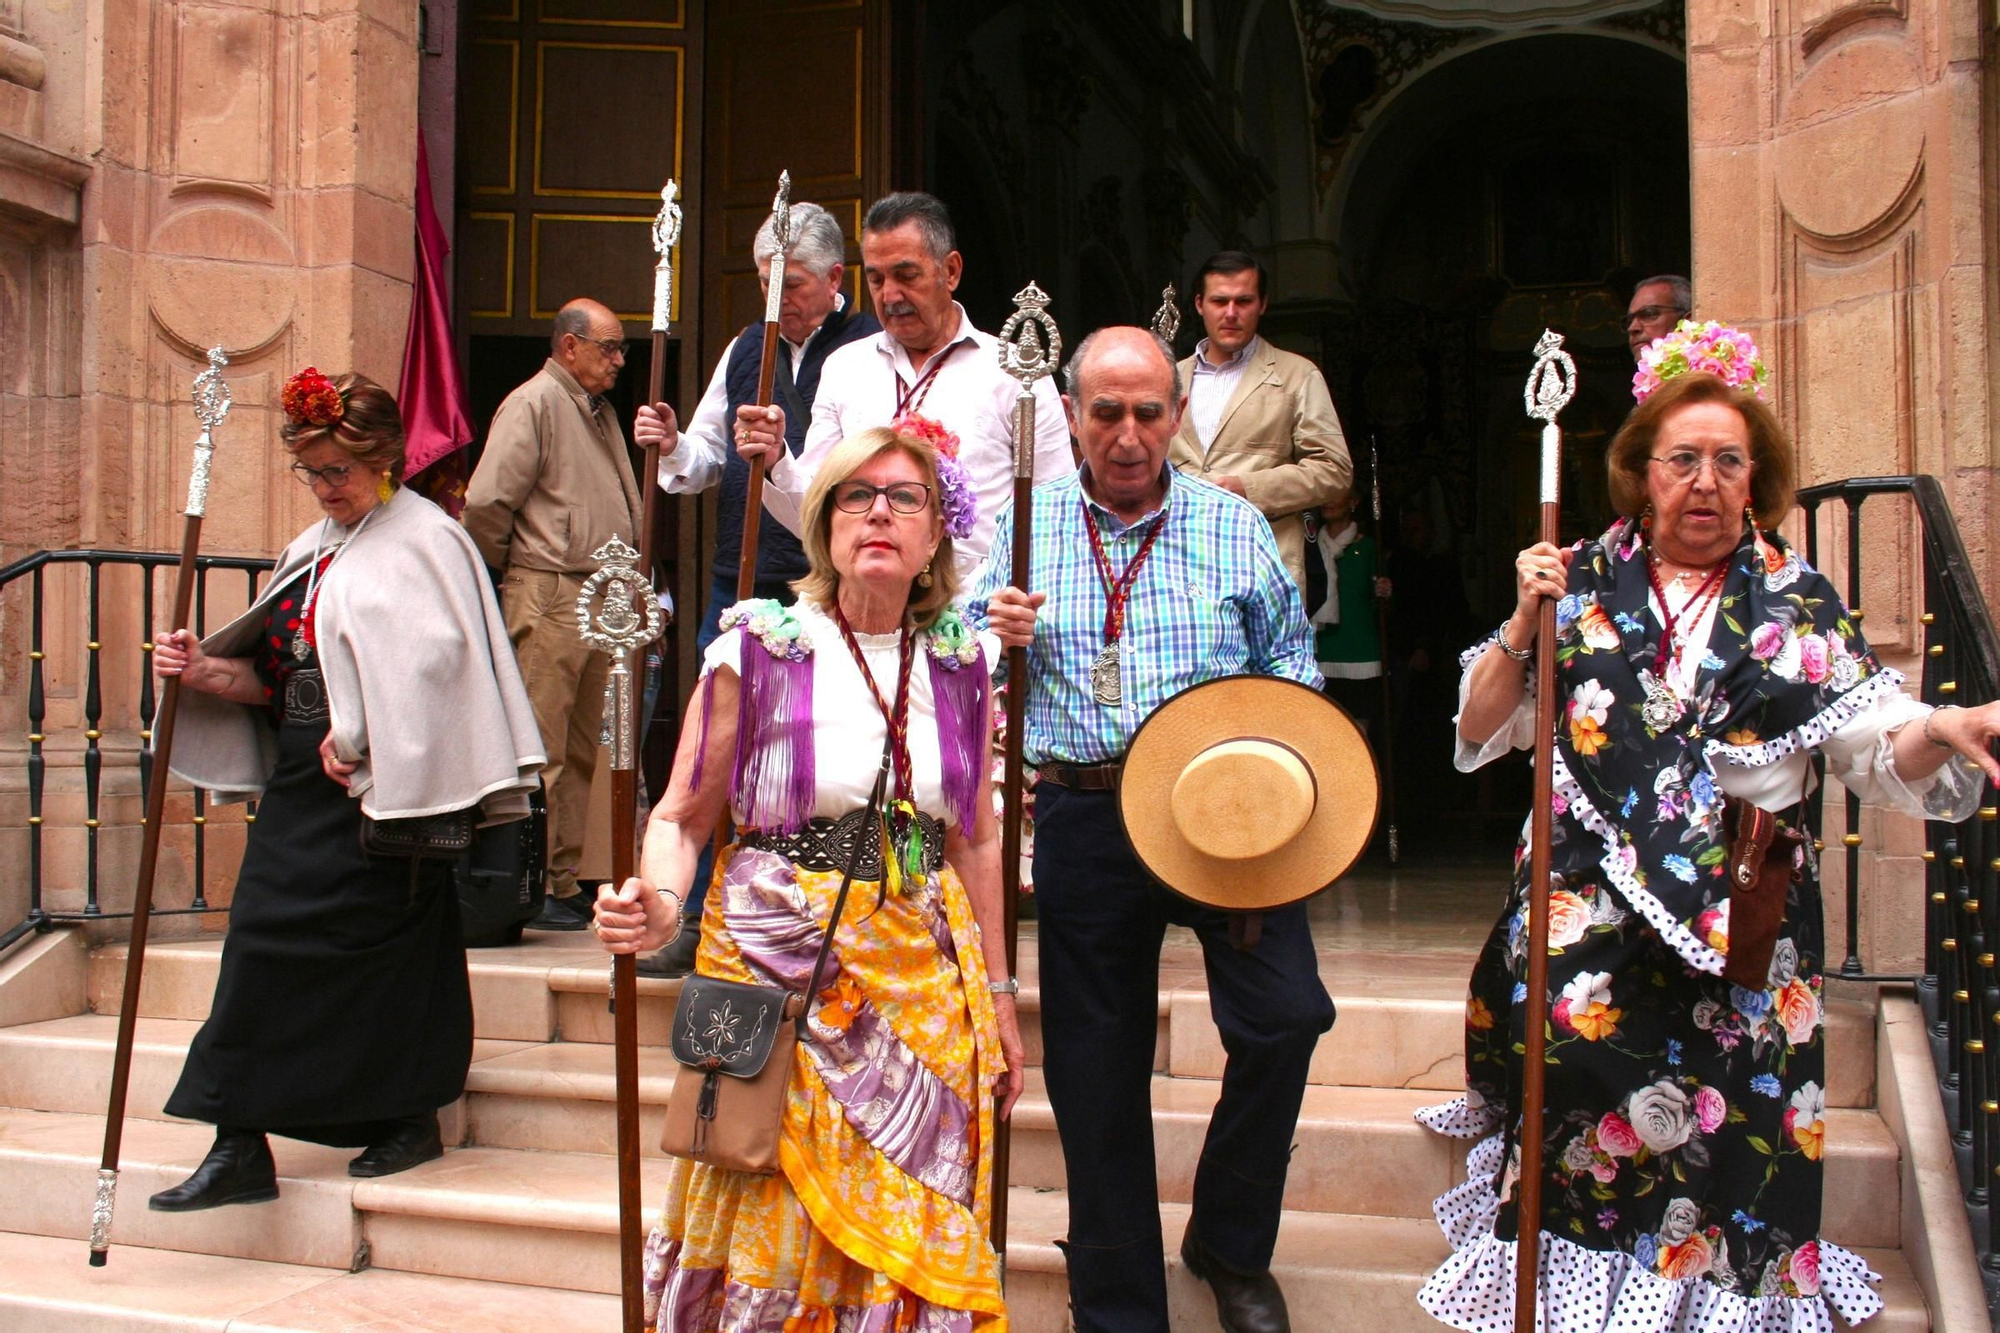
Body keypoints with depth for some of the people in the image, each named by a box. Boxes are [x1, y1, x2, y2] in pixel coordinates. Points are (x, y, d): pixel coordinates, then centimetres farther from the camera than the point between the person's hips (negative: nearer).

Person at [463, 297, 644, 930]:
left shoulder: (600, 411, 21)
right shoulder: (534, 403, -7)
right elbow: (486, 502, -14)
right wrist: (505, 571, -2)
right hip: (547, 598, -9)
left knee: (581, 749, 11)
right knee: (540, 750, -6)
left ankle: (565, 881, 18)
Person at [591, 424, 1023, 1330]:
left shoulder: (957, 663, 6)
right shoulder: (759, 650, -5)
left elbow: (976, 838, 13)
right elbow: (681, 818, -3)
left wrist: (999, 996, 14)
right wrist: (659, 906, -24)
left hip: (923, 982, 3)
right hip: (779, 980, -3)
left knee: (913, 1240, 8)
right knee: (771, 1233, 3)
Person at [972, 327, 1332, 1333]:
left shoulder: (1233, 525, 6)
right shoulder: (1030, 524, 7)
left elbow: (1289, 658, 12)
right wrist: (993, 634, -10)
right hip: (1083, 818, 1)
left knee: (1286, 1015, -14)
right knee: (1095, 1072, 6)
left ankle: (1231, 1243, 13)